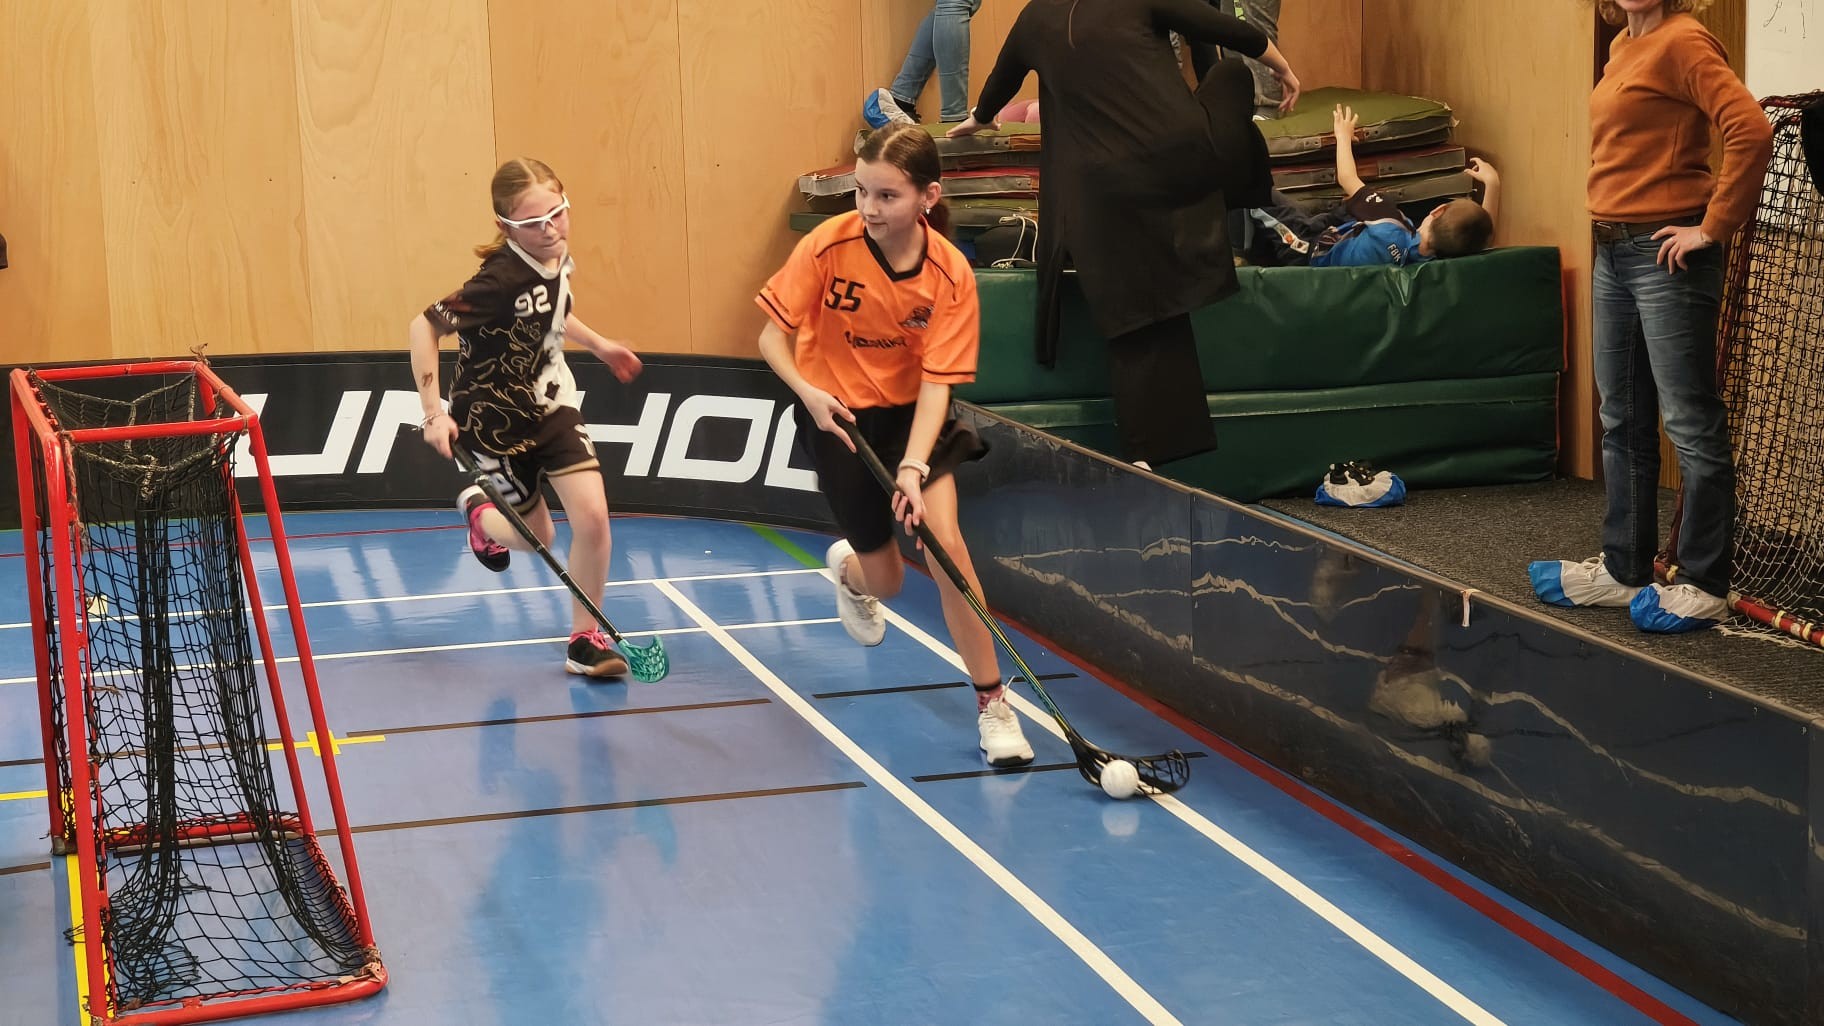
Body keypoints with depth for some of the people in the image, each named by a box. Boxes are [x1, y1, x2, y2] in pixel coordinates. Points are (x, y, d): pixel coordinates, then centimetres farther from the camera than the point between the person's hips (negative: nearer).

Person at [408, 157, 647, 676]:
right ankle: (478, 512, 46)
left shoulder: (555, 259, -8)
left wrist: (598, 344, 24)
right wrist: (434, 413, -29)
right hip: (496, 418, -5)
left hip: (549, 404, 5)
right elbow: (425, 327, -26)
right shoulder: (501, 280, -31)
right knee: (536, 536, 10)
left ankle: (584, 639, 7)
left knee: (592, 515, -10)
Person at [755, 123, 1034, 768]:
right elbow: (773, 335, -12)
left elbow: (936, 382, -20)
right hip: (837, 415, 0)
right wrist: (807, 391, -30)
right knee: (887, 581, 5)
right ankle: (848, 567, 47)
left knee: (946, 544, -20)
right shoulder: (829, 245, -20)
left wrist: (913, 466, -32)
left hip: (911, 413, 0)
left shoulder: (951, 274, -19)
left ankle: (991, 703, -7)